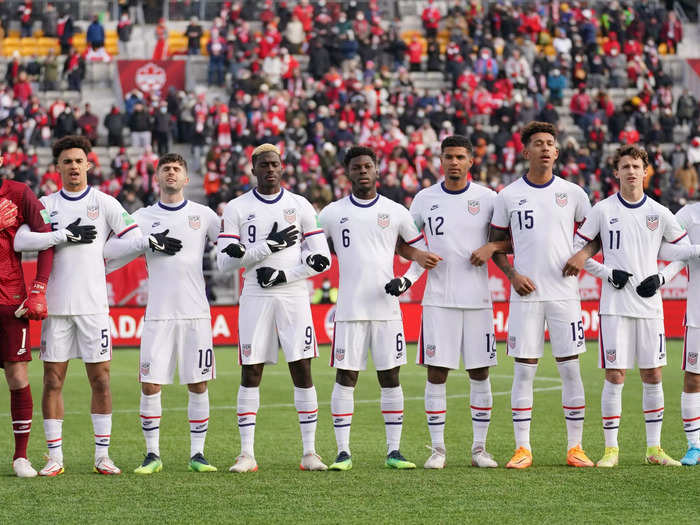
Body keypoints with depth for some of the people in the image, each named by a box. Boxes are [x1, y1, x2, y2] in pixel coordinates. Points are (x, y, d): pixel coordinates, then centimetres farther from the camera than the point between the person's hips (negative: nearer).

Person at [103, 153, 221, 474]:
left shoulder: (203, 215, 10)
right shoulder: (143, 217, 9)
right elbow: (110, 251, -1)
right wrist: (149, 242, -11)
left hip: (196, 313, 0)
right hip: (158, 314, 0)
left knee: (198, 385, 0)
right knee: (150, 384, -4)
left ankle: (197, 453, 9)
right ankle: (152, 454, 6)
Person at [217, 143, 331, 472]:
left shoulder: (300, 206, 6)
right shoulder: (236, 209, 4)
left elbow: (321, 258, 3)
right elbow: (225, 261, -5)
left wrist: (284, 274, -9)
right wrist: (269, 247, -12)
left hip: (293, 296, 0)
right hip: (256, 298, 0)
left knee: (302, 371, -1)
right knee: (250, 373, -1)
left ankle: (310, 452, 4)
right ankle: (247, 454, 2)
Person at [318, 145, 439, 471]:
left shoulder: (396, 212, 6)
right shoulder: (332, 213, 5)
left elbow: (424, 252, 12)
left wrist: (406, 282, -2)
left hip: (386, 307, 1)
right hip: (350, 309, -1)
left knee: (390, 377, 2)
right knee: (346, 377, -2)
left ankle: (393, 450, 7)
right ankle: (343, 452, 2)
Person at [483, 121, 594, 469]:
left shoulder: (573, 193, 5)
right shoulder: (509, 196, 3)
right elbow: (495, 244, 10)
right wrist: (512, 275, -4)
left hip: (564, 293, 1)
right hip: (526, 294, -1)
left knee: (570, 369, 0)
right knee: (524, 370, -1)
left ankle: (575, 447, 8)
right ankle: (522, 449, 4)